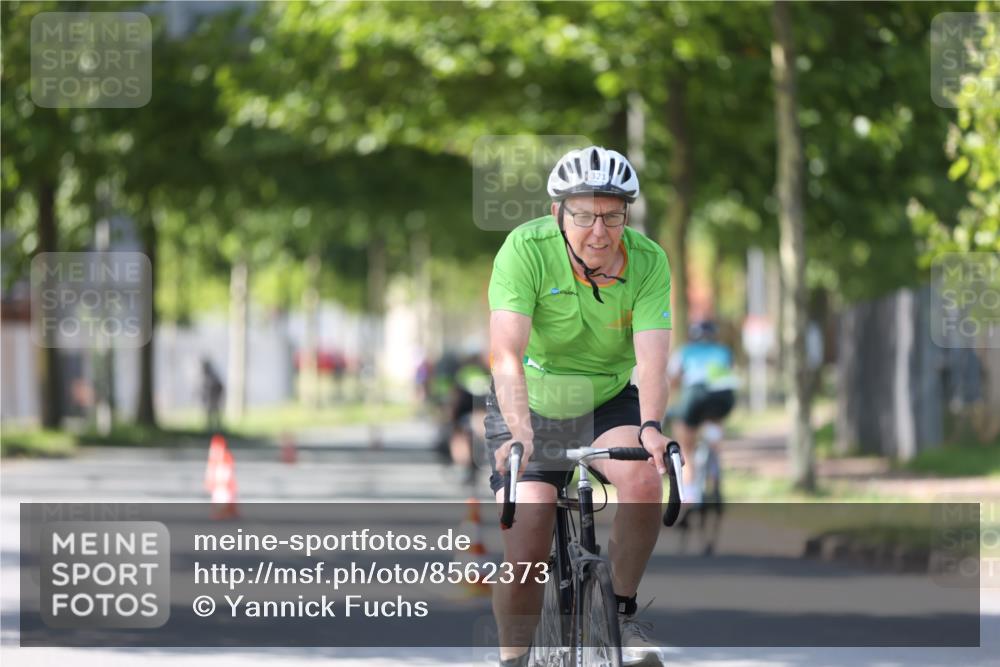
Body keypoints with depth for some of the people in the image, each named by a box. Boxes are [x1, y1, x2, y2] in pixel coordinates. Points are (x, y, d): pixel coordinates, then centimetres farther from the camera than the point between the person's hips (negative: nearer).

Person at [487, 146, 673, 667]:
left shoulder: (647, 262, -17)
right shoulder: (526, 249, -23)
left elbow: (651, 359, -27)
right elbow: (507, 353, -31)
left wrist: (650, 427, -46)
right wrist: (520, 430, -47)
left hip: (607, 403, 2)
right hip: (531, 408, -2)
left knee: (644, 478, -28)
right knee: (526, 549, -15)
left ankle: (622, 612, -8)